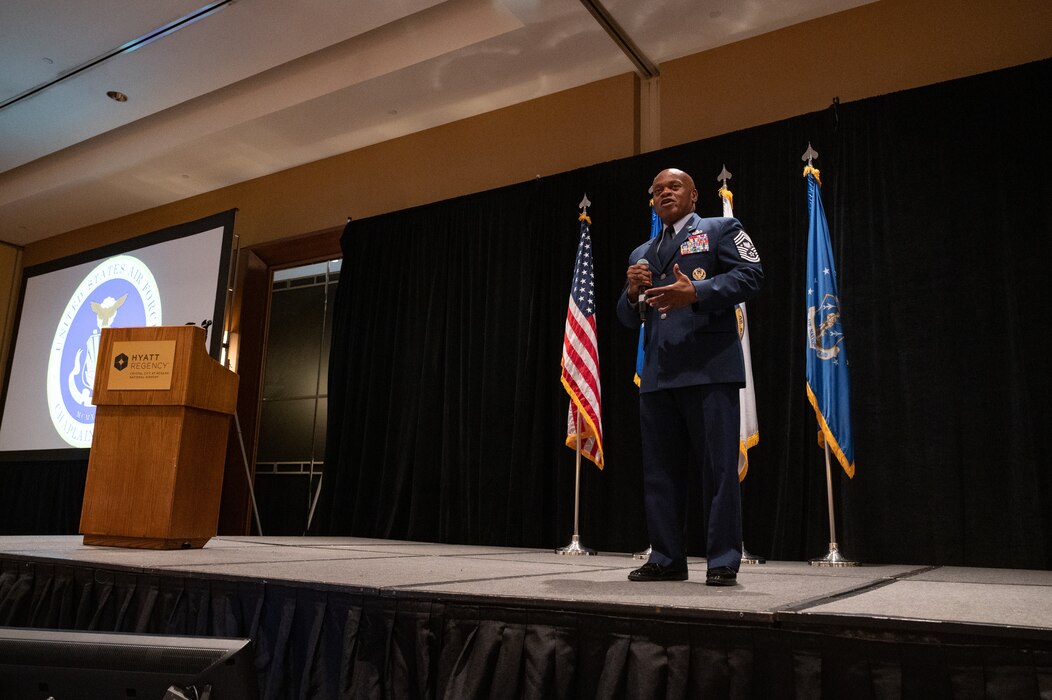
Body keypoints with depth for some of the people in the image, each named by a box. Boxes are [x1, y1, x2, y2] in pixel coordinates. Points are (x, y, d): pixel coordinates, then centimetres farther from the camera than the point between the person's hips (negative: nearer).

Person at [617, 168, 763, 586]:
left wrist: (696, 292, -18)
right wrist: (633, 292, -1)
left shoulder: (720, 230, 9)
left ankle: (723, 562, 3)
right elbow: (628, 318, 21)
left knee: (718, 468, -5)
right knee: (659, 471, 7)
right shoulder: (642, 254, 25)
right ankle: (667, 559, 16)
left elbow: (750, 276, -6)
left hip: (708, 368, -6)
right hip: (657, 375, 6)